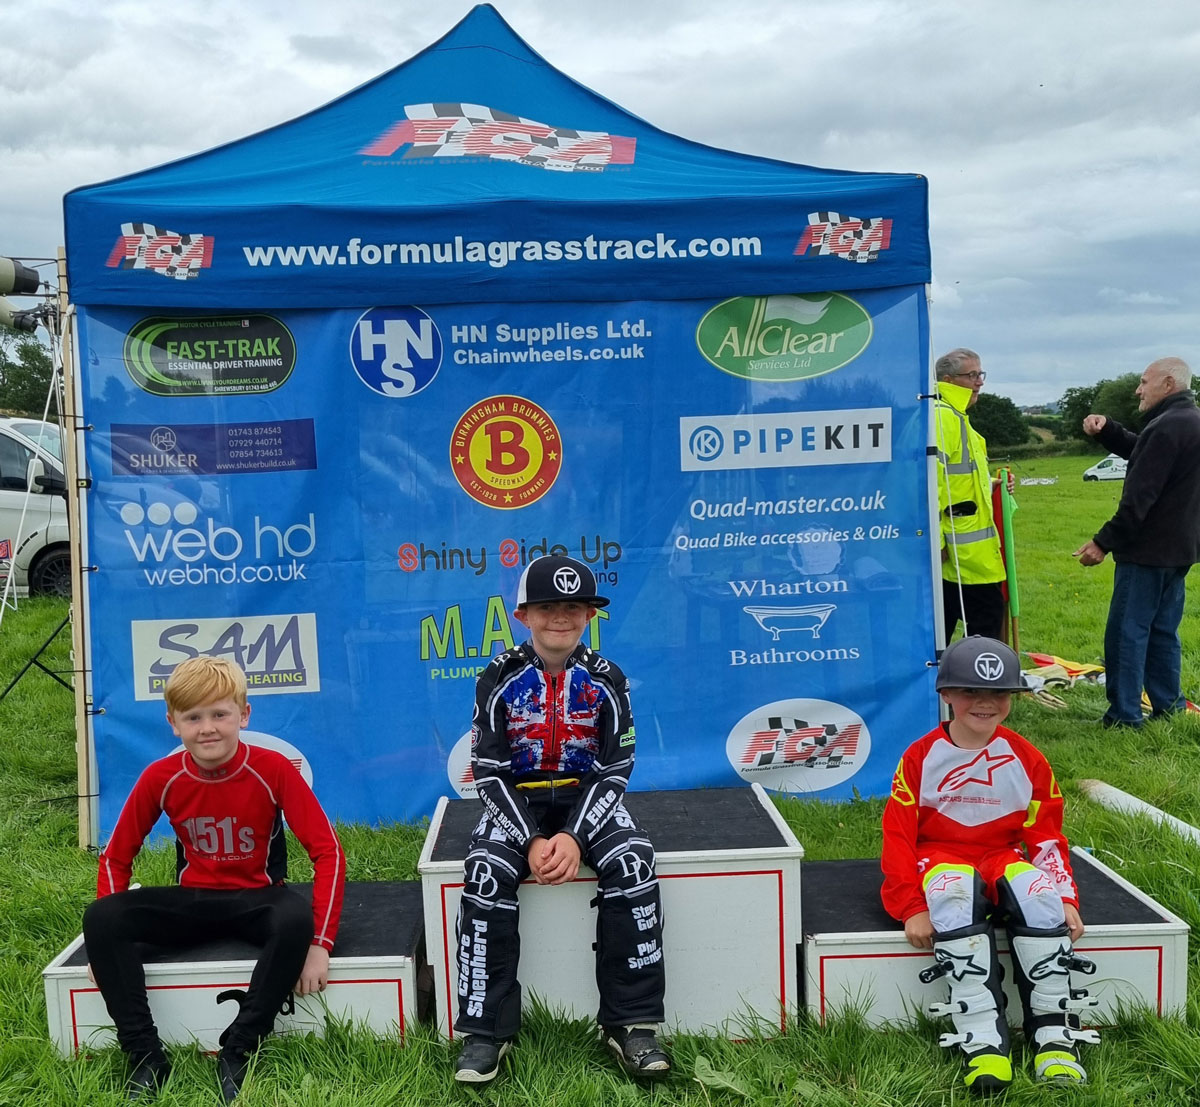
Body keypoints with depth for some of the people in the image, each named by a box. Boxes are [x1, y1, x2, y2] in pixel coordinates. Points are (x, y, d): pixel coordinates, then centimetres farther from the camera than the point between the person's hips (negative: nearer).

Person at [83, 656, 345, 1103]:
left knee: (296, 919, -37)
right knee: (100, 916, -22)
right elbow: (116, 856, 3)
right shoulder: (160, 777, -9)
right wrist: (107, 943, -7)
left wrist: (320, 943, -25)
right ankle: (146, 1057, -16)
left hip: (256, 899, -3)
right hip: (192, 901, 3)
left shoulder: (273, 769, -18)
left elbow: (327, 852, -18)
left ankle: (237, 1053, -20)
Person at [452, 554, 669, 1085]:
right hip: (516, 801, 0)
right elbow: (489, 773, -8)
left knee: (633, 864, -27)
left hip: (588, 798, 0)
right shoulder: (499, 680, -7)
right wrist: (532, 841, -20)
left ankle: (631, 1023, -16)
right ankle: (484, 1030, -15)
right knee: (485, 874, -28)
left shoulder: (605, 681, -5)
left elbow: (614, 771, -6)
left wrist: (575, 837, -21)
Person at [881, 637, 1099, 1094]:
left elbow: (1047, 836, 8)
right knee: (955, 898, -37)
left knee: (1039, 895, -31)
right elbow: (898, 835, -5)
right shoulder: (921, 757, -3)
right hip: (941, 859, -2)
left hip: (1004, 858, 2)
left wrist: (1065, 897, -4)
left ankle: (1053, 1032, -25)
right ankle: (983, 1039, -40)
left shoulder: (1026, 759, 4)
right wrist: (912, 907, -14)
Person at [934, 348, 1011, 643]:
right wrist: (936, 539, -25)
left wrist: (990, 486, 12)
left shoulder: (956, 417, 20)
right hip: (963, 549, -10)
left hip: (954, 547, 10)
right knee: (987, 616, -4)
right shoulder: (943, 416, -14)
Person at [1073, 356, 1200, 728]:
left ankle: (1124, 717, -2)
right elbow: (1137, 450, 23)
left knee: (1126, 631, -4)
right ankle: (1169, 707, 21)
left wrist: (1103, 542, -19)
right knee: (1162, 630, 16)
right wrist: (1106, 429, 5)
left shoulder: (1167, 428, -19)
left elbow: (1139, 498, -23)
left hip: (1149, 550, -10)